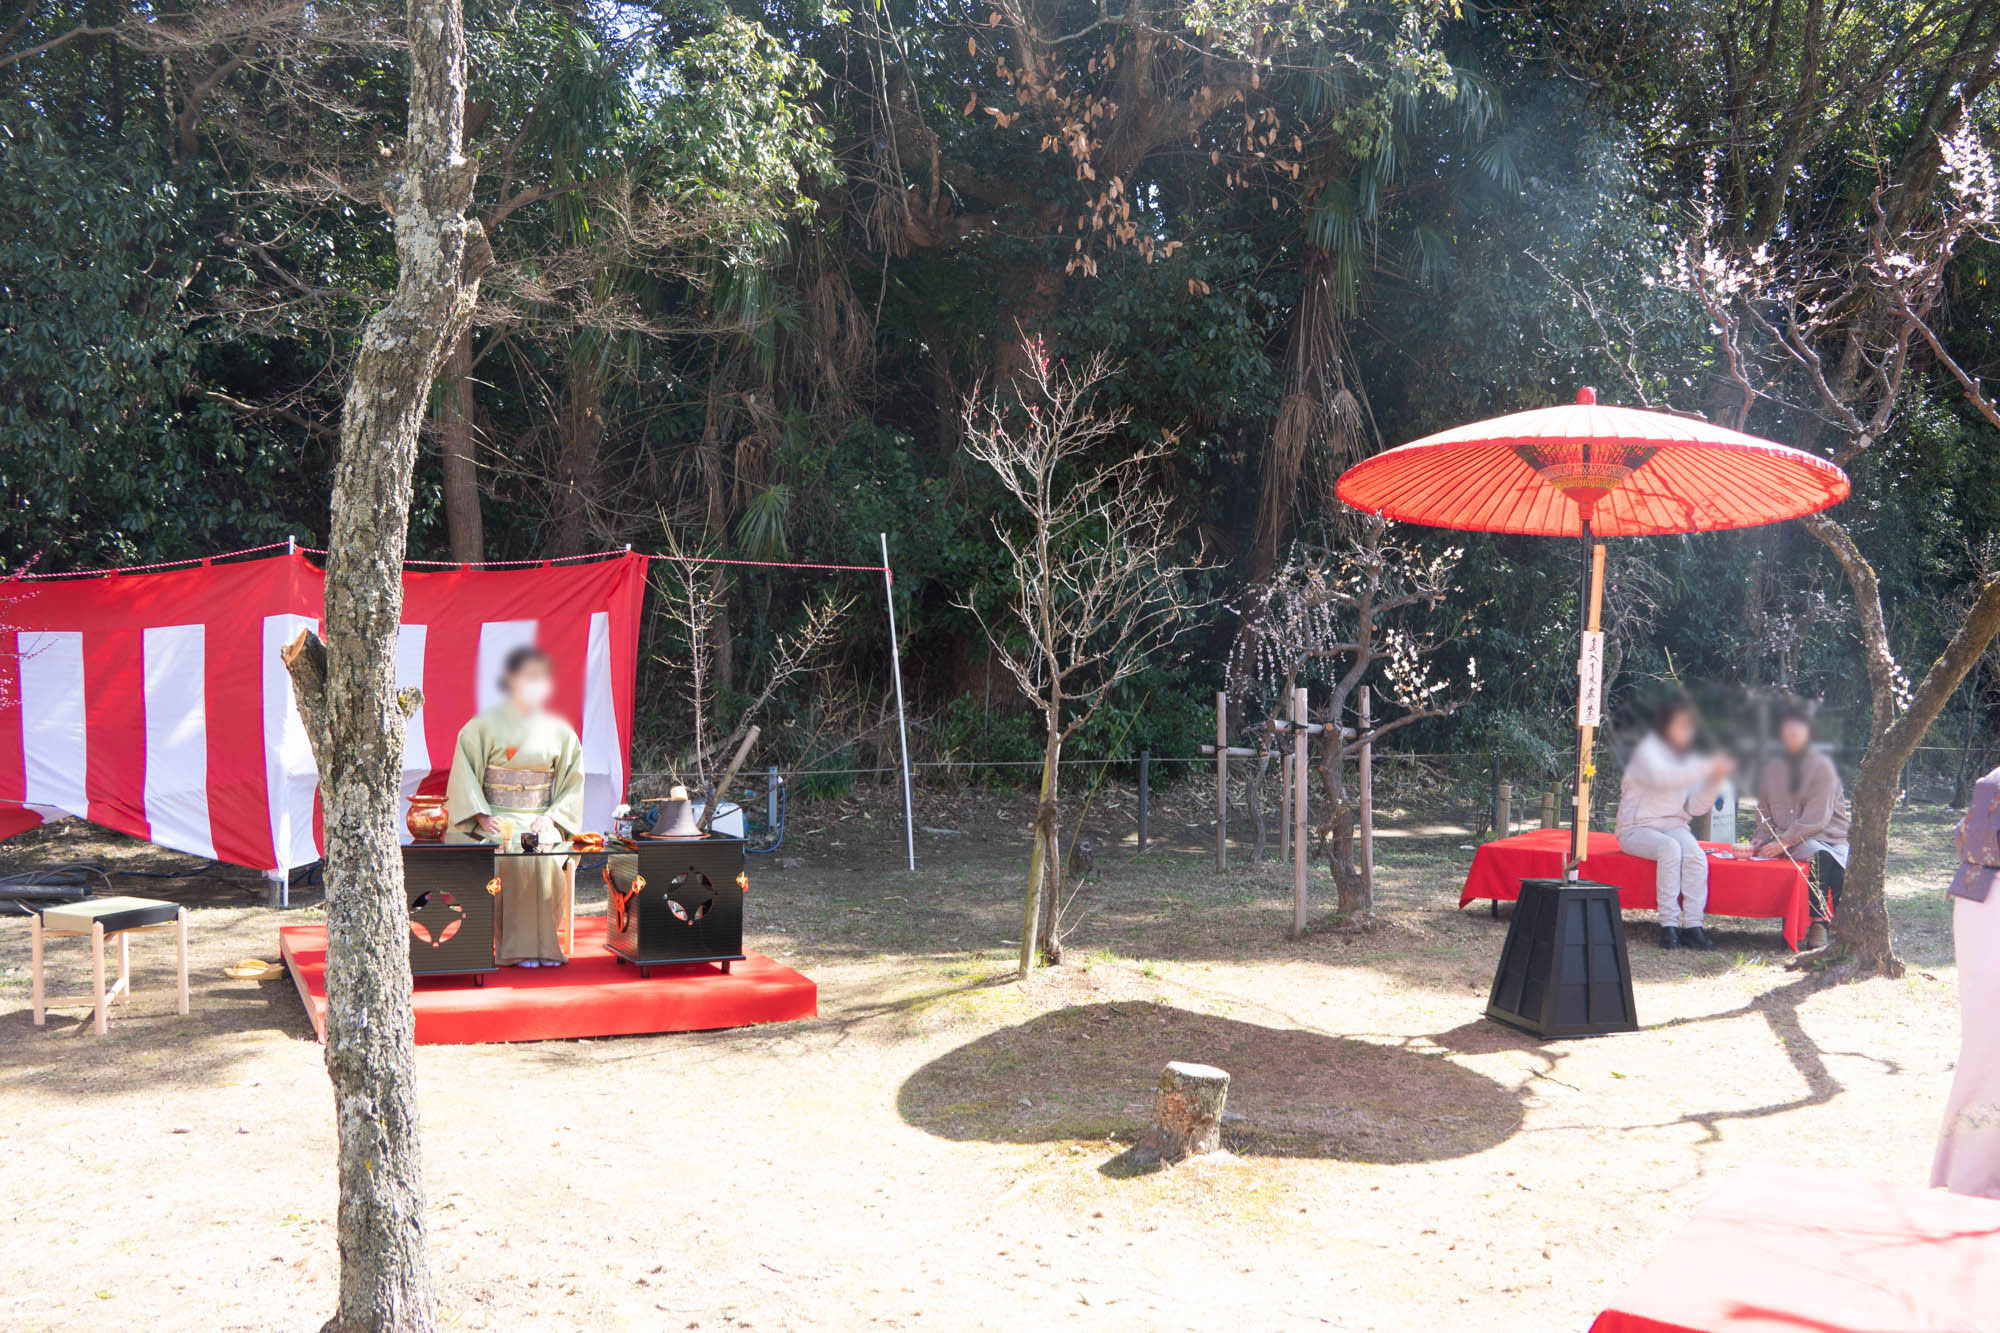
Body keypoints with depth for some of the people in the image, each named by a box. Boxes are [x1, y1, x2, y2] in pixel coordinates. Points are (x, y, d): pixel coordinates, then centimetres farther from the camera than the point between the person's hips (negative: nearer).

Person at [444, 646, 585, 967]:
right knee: (518, 857, -32)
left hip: (541, 821, 2)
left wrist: (552, 817, -5)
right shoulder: (483, 727, 3)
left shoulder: (560, 732, 12)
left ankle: (543, 944, -23)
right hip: (494, 821, -2)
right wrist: (482, 817, -14)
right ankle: (517, 948, -26)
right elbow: (464, 776, -1)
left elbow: (573, 783, 11)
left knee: (548, 854, -30)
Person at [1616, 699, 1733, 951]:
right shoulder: (1648, 750, -5)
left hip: (1673, 825, 5)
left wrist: (1715, 781, -10)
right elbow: (1662, 778, -29)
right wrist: (1706, 767, -33)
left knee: (1695, 853, -27)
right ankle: (1669, 925, -33)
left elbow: (1695, 808, 5)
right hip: (1637, 828, -5)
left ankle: (1692, 925, -29)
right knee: (1670, 848, -35)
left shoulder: (1689, 759, 13)